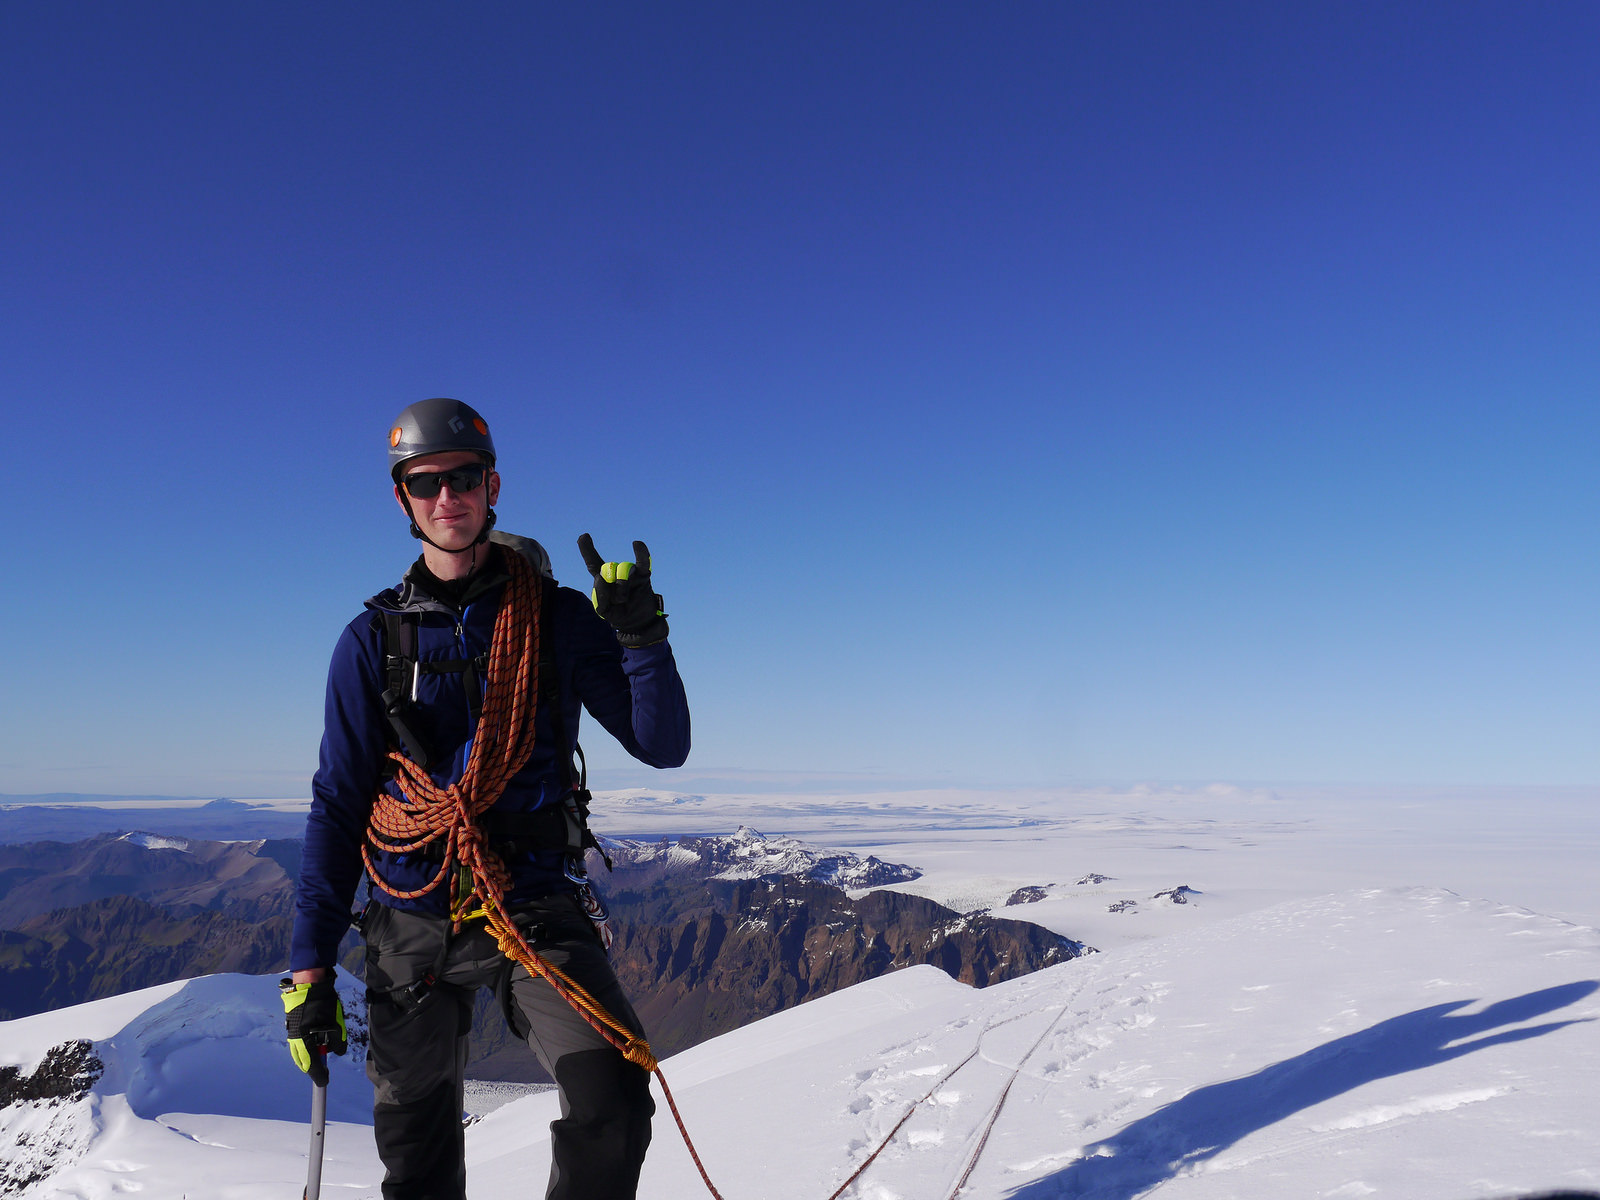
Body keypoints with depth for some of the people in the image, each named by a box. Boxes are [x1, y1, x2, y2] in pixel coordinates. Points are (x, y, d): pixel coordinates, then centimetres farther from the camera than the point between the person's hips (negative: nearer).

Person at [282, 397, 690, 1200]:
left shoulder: (557, 617, -1)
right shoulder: (373, 641, 3)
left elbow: (664, 747, -4)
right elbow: (338, 803, 5)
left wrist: (641, 637, -19)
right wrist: (309, 967, 2)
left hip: (537, 907, -1)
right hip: (413, 922, 2)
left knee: (611, 1100, -20)